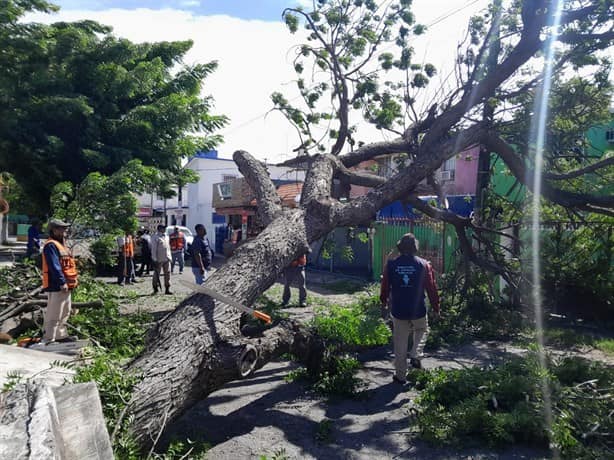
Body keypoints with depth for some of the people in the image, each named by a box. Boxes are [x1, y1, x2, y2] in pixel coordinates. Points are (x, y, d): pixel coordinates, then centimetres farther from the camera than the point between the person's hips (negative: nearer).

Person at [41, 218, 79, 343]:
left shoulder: (60, 244, 17)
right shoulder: (51, 245, -16)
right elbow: (55, 266, -23)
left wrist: (74, 278, 15)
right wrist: (62, 282, -25)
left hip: (64, 286, 11)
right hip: (56, 286, -11)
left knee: (64, 313, 19)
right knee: (53, 314, -6)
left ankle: (61, 335, 30)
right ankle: (48, 340, 0)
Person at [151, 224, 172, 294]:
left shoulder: (166, 237, 16)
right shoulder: (155, 237, -6)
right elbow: (153, 249, -9)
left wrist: (170, 257, 15)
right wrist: (155, 259, -13)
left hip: (167, 259, 6)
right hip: (159, 259, -6)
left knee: (167, 273, 4)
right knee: (157, 274, 3)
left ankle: (167, 289, 9)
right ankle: (155, 288, 16)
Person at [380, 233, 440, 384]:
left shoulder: (391, 264, -5)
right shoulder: (423, 264, -7)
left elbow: (385, 285, 4)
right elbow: (431, 288, -2)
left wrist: (384, 302, 22)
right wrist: (436, 307, 11)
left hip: (398, 311, 1)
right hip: (418, 310, -1)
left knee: (400, 343, 11)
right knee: (421, 331, 29)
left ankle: (401, 375, 18)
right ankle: (416, 356, 9)